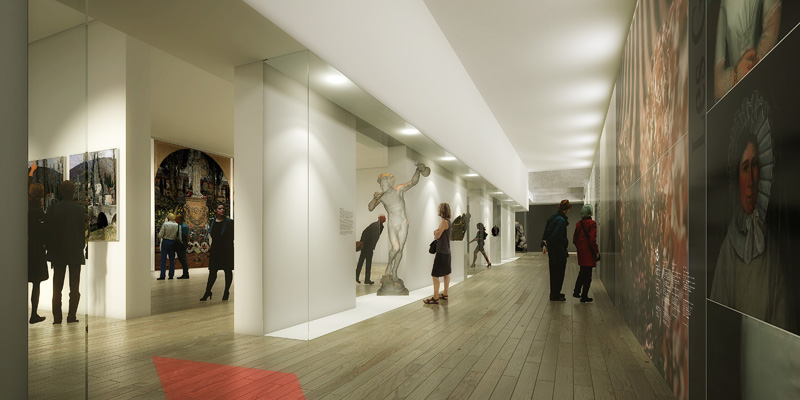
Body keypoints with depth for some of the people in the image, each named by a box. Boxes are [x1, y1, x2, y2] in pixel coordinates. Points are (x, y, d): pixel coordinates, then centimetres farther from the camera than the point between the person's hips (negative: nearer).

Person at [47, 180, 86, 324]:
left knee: (57, 288, 9)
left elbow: (49, 231, -2)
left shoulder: (53, 209, -5)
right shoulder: (80, 209, -6)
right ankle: (71, 317, 6)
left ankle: (57, 318, 10)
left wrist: (50, 250, 6)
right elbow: (83, 231, -3)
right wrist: (81, 246, 9)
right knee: (74, 288, 6)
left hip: (58, 253, 1)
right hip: (76, 253, -1)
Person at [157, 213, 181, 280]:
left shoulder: (165, 224, -9)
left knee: (163, 260, 1)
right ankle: (171, 275, 9)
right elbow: (179, 237, -2)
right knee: (172, 260, 10)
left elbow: (160, 235, -7)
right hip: (173, 243, 3)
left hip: (165, 242, -3)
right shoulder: (177, 226, -2)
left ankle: (162, 275, -1)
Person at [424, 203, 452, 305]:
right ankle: (445, 294, 27)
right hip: (446, 251, 10)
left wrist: (435, 231, 1)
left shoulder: (444, 221, -18)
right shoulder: (448, 221, 11)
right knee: (446, 274, 17)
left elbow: (437, 236, -18)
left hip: (441, 252, -10)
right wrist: (436, 232, -5)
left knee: (435, 275, -6)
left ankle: (435, 298, -3)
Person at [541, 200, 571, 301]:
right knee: (559, 271, 1)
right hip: (559, 250, -9)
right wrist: (547, 243, -7)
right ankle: (555, 295, 7)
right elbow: (555, 235, -22)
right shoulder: (561, 220, -19)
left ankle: (554, 293, 25)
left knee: (553, 271, 15)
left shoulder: (553, 217, 9)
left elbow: (546, 231, 9)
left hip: (551, 248, 9)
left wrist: (544, 244, 7)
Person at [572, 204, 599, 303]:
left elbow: (574, 239, 10)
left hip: (581, 252, 6)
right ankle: (584, 297, 7)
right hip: (589, 252, -6)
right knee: (587, 274, 2)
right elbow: (592, 239, -19)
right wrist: (596, 252, -9)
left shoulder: (578, 224, 6)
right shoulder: (592, 223, -13)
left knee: (582, 272, 21)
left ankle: (576, 291, 23)